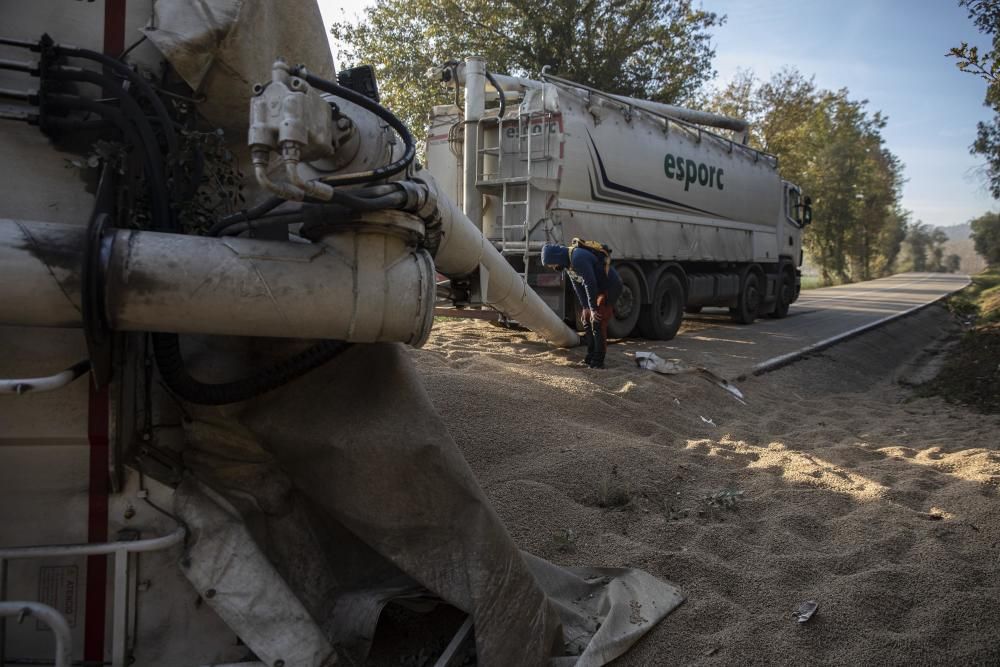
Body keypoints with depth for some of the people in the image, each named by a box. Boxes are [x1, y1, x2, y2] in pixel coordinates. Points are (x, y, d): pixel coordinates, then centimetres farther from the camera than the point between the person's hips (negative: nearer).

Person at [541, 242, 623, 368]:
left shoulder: (578, 259, -30)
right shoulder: (567, 263, 1)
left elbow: (590, 284, -29)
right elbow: (577, 286, 5)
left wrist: (593, 309, -22)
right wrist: (585, 308, 0)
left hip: (611, 287, -10)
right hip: (600, 289, 10)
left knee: (597, 323, -12)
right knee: (587, 320, 9)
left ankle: (598, 361, -7)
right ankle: (591, 356, 16)